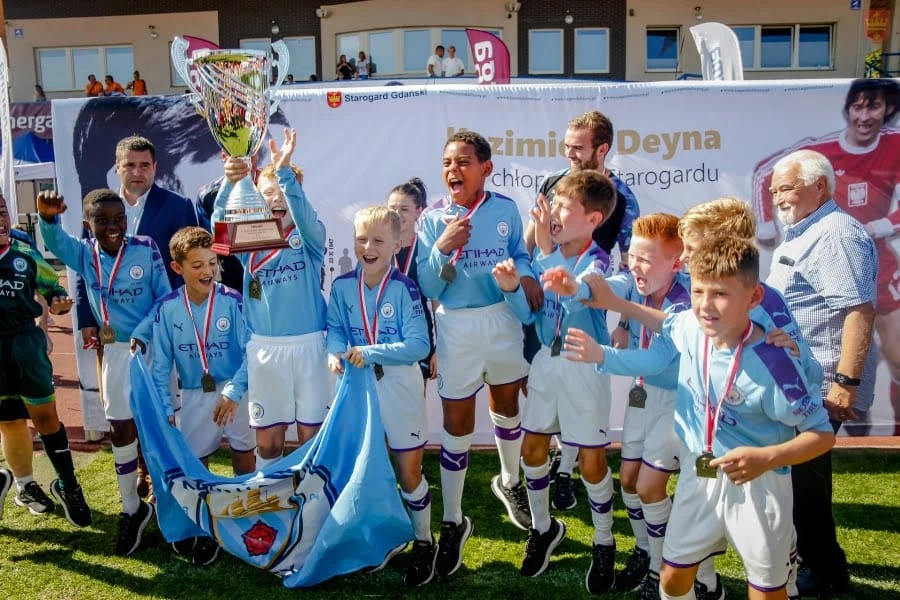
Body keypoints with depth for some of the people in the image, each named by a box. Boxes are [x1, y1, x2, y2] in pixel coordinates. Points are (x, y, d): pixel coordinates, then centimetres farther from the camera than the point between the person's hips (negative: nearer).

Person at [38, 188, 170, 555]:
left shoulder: (147, 249, -10)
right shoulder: (83, 254, -3)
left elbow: (165, 297, -8)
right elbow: (55, 241, -24)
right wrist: (48, 218, -46)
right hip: (115, 352, 3)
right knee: (122, 430, 9)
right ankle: (132, 509, 23)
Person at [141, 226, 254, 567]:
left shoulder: (232, 301, -15)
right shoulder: (166, 308, -7)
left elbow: (251, 350, -13)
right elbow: (160, 363, -2)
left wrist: (233, 392, -18)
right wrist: (164, 408, -5)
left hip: (235, 389, -2)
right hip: (194, 394, 2)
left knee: (243, 455, 9)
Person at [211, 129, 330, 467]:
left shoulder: (309, 236, -1)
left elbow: (304, 214, -24)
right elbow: (220, 221, -17)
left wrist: (285, 172, -40)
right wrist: (230, 182, -36)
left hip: (307, 346, -1)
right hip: (263, 348, 2)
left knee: (311, 434, 7)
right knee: (267, 439, 10)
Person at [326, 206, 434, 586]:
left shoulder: (404, 288, -16)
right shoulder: (342, 286, -3)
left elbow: (419, 345, -20)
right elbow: (335, 328, 5)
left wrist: (371, 352, -27)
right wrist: (335, 352, -17)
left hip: (399, 385, -4)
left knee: (408, 472, 7)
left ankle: (423, 543, 30)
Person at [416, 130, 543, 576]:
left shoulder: (506, 209, -4)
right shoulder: (433, 218, -7)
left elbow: (519, 255, 6)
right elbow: (427, 288, -10)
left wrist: (525, 275, -15)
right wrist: (442, 248, -25)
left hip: (504, 320, 2)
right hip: (457, 326, -2)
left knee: (507, 407, 22)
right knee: (457, 426, 5)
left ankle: (509, 482, 50)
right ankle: (453, 523, 21)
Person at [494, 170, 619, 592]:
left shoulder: (597, 260, -15)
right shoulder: (544, 253, -1)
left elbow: (574, 299, -34)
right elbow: (529, 314, 3)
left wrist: (548, 249, -35)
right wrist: (511, 288, -16)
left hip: (584, 365, -5)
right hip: (546, 360, 5)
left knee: (591, 459, 4)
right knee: (532, 448, 12)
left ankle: (604, 543, 26)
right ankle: (543, 527, 36)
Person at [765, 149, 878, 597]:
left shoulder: (837, 233, -16)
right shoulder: (801, 235, 16)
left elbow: (860, 309, -24)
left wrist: (846, 382, -28)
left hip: (819, 386, -10)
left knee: (803, 477, 0)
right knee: (792, 474, 19)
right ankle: (811, 557, 36)